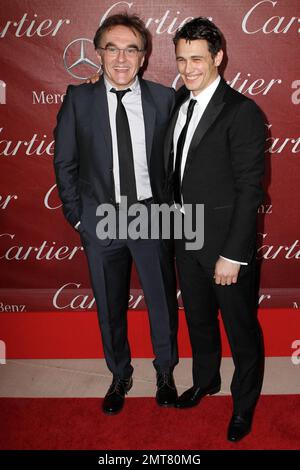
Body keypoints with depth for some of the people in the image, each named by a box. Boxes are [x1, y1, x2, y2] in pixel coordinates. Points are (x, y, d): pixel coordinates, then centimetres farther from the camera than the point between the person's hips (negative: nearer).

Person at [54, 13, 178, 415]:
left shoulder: (164, 98, -4)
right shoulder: (78, 99, -3)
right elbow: (65, 163, 2)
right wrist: (76, 215, -1)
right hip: (101, 219, 1)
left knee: (162, 301, 12)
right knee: (110, 307, 15)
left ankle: (165, 373, 38)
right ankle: (120, 376, 39)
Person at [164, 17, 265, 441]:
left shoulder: (242, 112, -17)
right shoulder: (178, 102, 4)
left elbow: (250, 189, -18)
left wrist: (233, 254, -19)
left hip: (225, 241, -6)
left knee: (241, 327, 11)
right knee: (198, 318, 23)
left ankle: (245, 402, 34)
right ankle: (206, 380, 47)